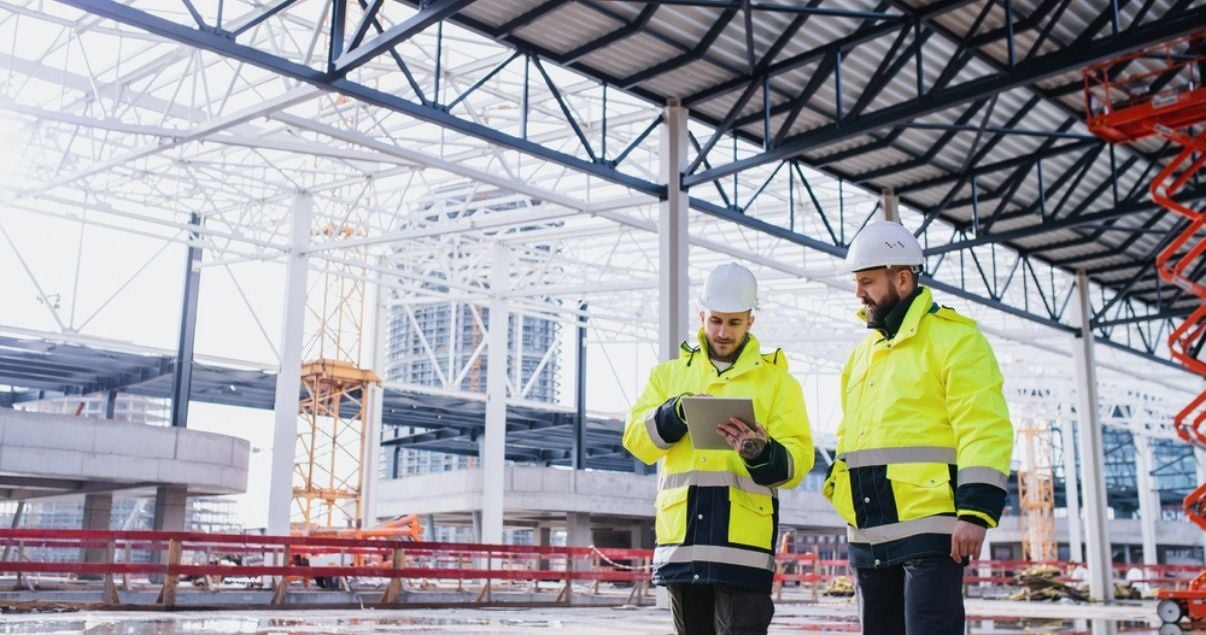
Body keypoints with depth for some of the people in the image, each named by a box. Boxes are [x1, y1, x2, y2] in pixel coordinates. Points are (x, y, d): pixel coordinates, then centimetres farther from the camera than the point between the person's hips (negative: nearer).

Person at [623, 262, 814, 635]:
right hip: (682, 539, 3)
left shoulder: (777, 380, 10)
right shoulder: (669, 374, 16)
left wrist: (761, 453, -23)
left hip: (744, 539, -3)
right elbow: (637, 439, 2)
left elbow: (797, 461, -1)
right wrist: (676, 412, -16)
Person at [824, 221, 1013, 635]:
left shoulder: (953, 337, -4)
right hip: (868, 535, 8)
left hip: (929, 528, -8)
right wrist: (838, 489, 18)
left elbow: (985, 429, -13)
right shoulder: (863, 352, 20)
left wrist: (976, 512, -20)